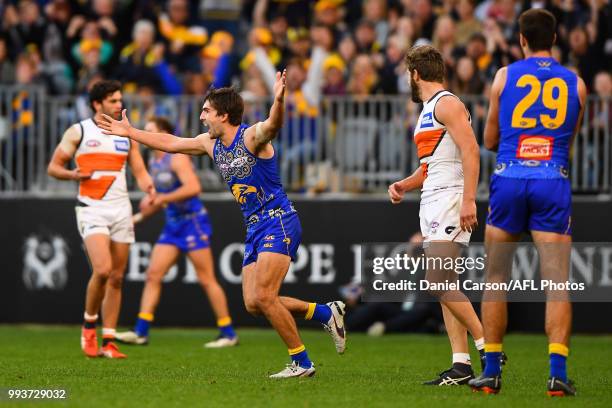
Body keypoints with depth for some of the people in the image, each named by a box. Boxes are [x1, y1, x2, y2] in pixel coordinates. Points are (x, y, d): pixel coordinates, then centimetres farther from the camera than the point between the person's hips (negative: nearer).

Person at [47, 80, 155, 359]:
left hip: (121, 209, 5)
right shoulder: (78, 132, 2)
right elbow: (53, 167, 5)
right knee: (102, 270, -21)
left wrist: (148, 187, -8)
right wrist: (72, 175, -16)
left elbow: (139, 171, 14)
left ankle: (108, 342, 9)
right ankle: (89, 325, 1)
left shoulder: (127, 134, 13)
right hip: (91, 208, -4)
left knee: (116, 278, 3)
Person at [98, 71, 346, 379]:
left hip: (278, 222, -9)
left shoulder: (252, 137, -13)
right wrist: (130, 132, 28)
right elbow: (171, 143, 24)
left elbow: (273, 125, -36)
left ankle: (301, 362, -8)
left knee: (263, 297, -18)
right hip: (255, 228, 9)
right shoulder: (211, 144, 11)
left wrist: (278, 100, -56)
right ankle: (326, 312, 14)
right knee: (253, 304, 1)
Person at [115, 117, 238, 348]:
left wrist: (161, 199, -27)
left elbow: (193, 187, -28)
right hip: (172, 225, 9)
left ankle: (228, 334, 2)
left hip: (193, 222, -9)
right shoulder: (153, 161, 13)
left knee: (207, 280, -5)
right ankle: (141, 332, -1)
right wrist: (141, 216, 14)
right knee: (153, 275, 0)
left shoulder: (177, 158, -14)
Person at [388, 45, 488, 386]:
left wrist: (469, 199, -26)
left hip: (451, 200, -10)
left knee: (438, 282, -18)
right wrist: (404, 185, 15)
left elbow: (471, 151, -18)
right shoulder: (428, 111, 22)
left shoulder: (447, 104, -8)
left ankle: (487, 345, -13)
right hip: (432, 204, 10)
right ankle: (462, 365, 3)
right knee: (445, 285, 5)